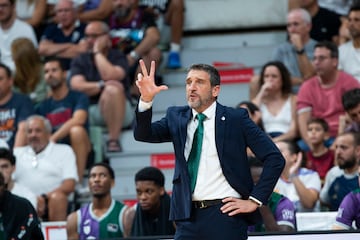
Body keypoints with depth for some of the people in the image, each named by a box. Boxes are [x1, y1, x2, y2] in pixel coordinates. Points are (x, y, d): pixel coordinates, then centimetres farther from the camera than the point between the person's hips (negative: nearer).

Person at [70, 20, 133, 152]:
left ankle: (113, 140, -32)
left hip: (118, 111, -2)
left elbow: (110, 76, -19)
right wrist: (102, 86, -19)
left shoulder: (117, 57, 4)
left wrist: (97, 52, -7)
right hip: (88, 110, 2)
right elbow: (77, 86, -6)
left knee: (113, 90, -35)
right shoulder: (80, 61, 12)